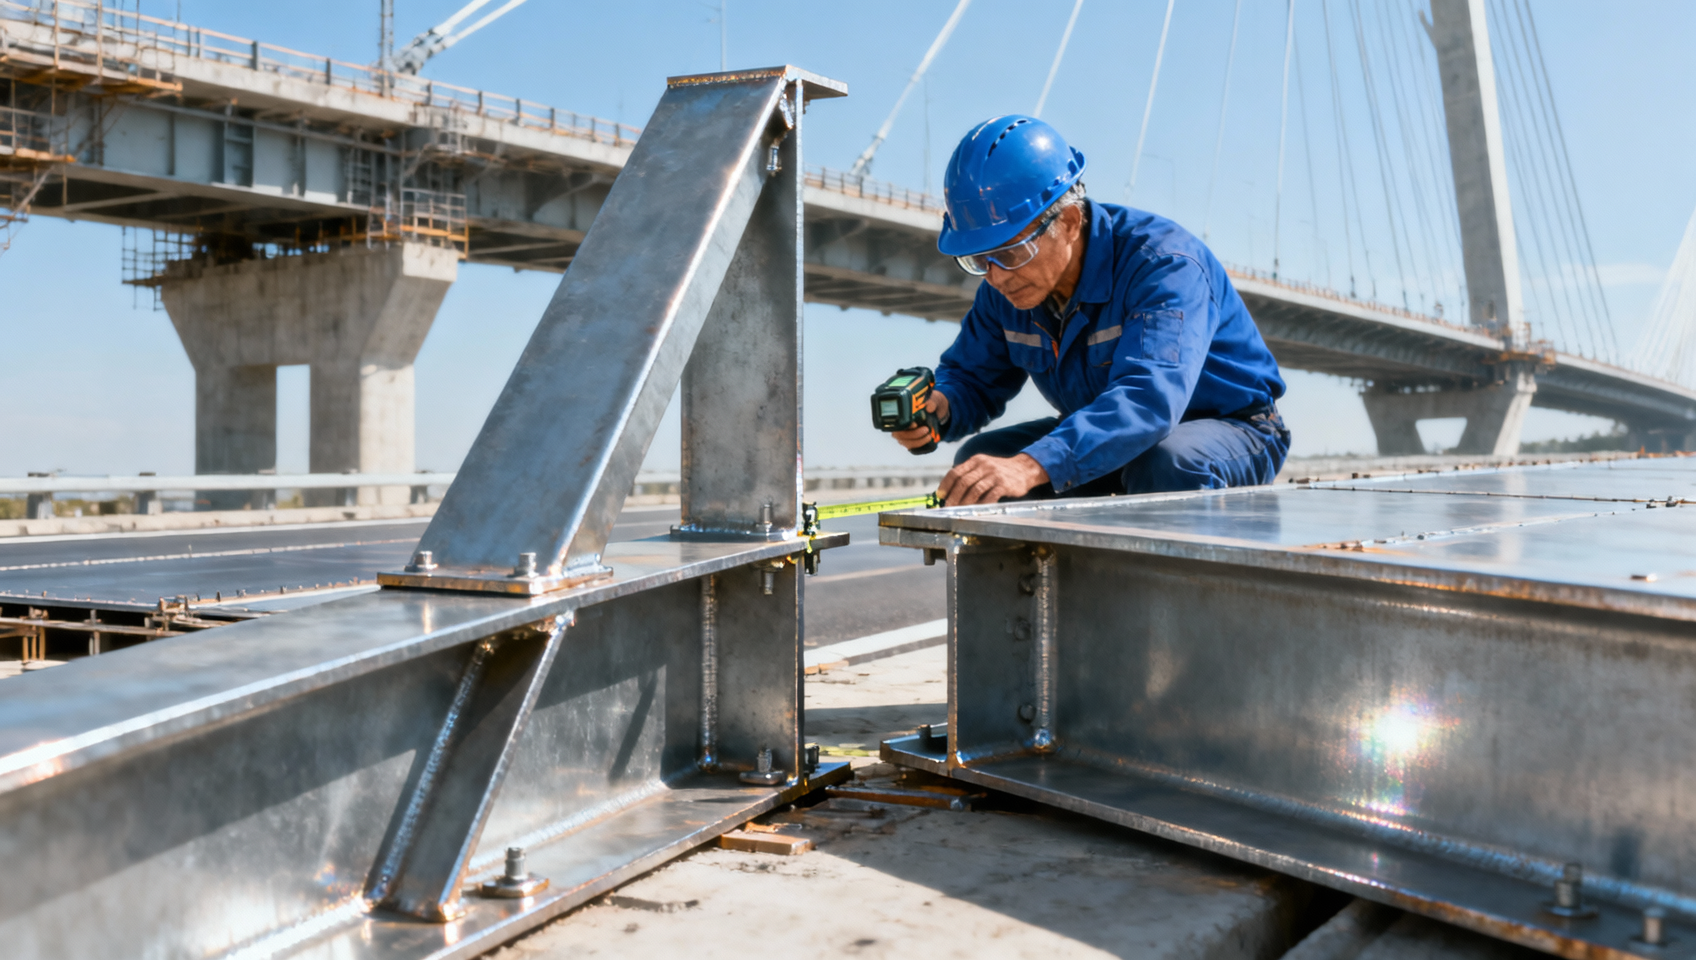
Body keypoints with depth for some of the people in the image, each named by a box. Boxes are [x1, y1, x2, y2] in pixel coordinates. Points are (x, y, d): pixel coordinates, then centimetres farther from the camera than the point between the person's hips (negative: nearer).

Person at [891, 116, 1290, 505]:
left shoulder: (1165, 264, -31)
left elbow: (1150, 397, -48)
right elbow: (971, 377, 2)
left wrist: (1032, 466, -63)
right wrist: (938, 406, -26)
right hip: (1106, 439, 6)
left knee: (1167, 464, -40)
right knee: (978, 465, -12)